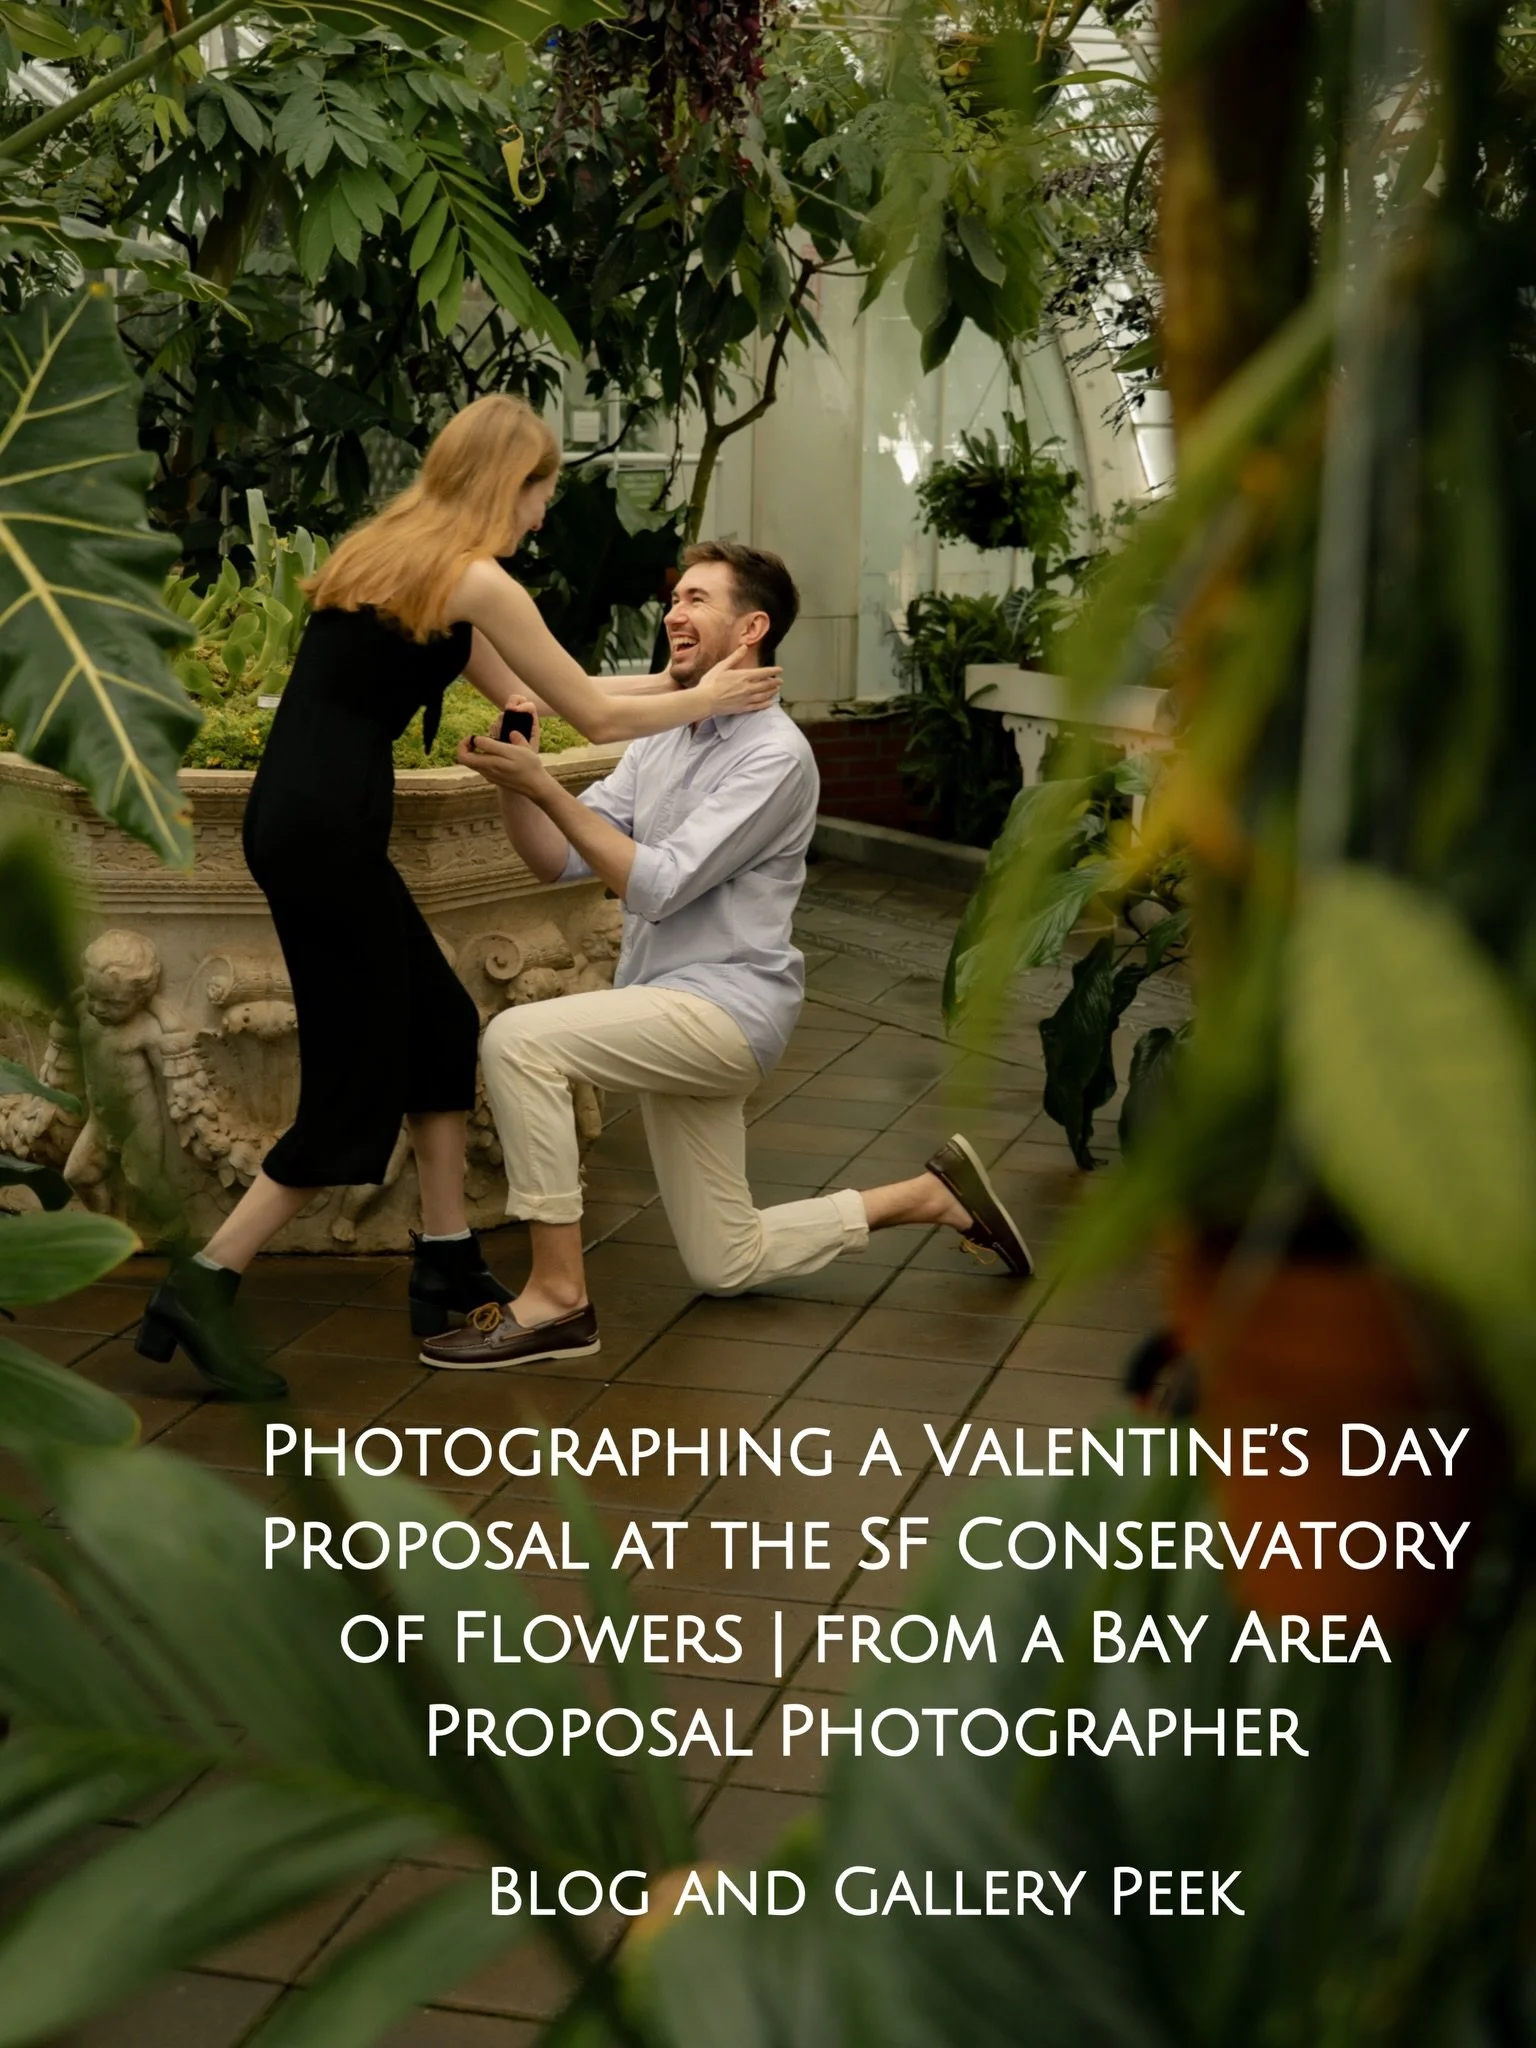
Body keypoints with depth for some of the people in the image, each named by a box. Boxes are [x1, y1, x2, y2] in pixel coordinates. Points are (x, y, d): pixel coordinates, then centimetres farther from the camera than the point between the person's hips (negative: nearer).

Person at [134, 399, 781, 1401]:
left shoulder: (393, 549, 19)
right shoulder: (476, 581, -8)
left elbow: (518, 688, 25)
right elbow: (596, 718, -1)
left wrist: (672, 680, 28)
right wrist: (705, 699, 16)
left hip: (301, 821, 9)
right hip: (327, 831, -9)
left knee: (442, 1027, 17)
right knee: (357, 1089, -1)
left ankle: (448, 1270, 21)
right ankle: (200, 1289, 0)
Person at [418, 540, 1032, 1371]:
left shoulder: (774, 753, -14)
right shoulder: (659, 738, 11)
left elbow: (656, 885, -21)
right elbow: (559, 860, 6)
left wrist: (544, 786, -25)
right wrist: (512, 783, -12)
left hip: (723, 1004, -9)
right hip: (674, 1019, 9)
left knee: (517, 1042, -26)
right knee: (727, 1265, 14)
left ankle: (558, 1298, -19)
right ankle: (930, 1195, 28)